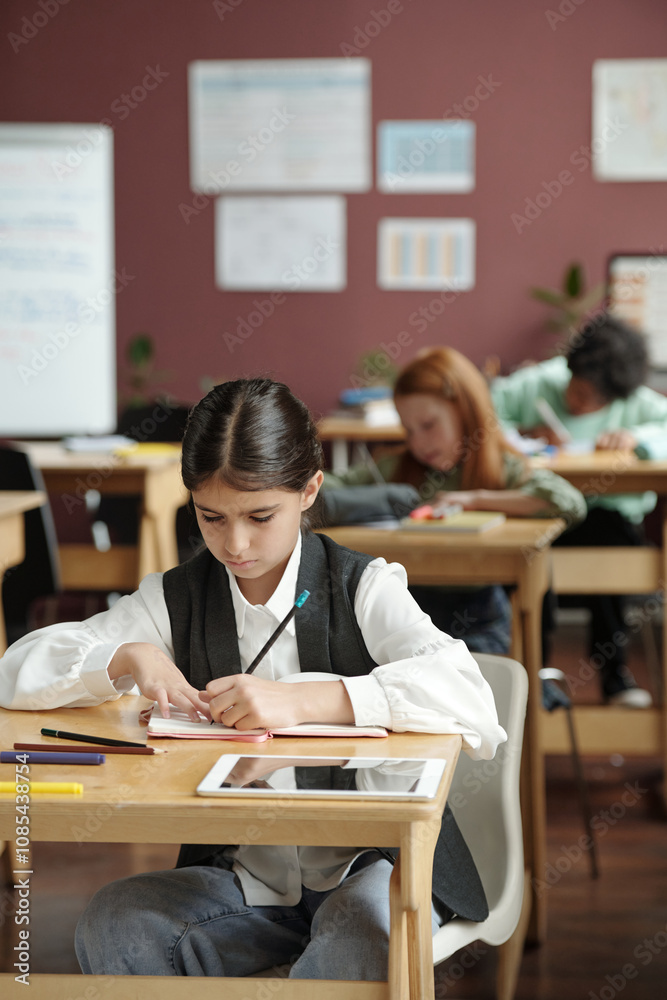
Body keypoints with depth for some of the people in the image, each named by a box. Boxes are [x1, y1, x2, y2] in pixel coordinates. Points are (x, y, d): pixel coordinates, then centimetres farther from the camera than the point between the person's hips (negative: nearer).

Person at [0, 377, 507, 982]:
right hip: (240, 878, 4)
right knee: (111, 926, -24)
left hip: (374, 865, -3)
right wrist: (128, 658, -19)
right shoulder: (175, 601, 3)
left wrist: (301, 700, -36)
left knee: (364, 935, -37)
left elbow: (465, 692, -26)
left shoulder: (364, 589, -7)